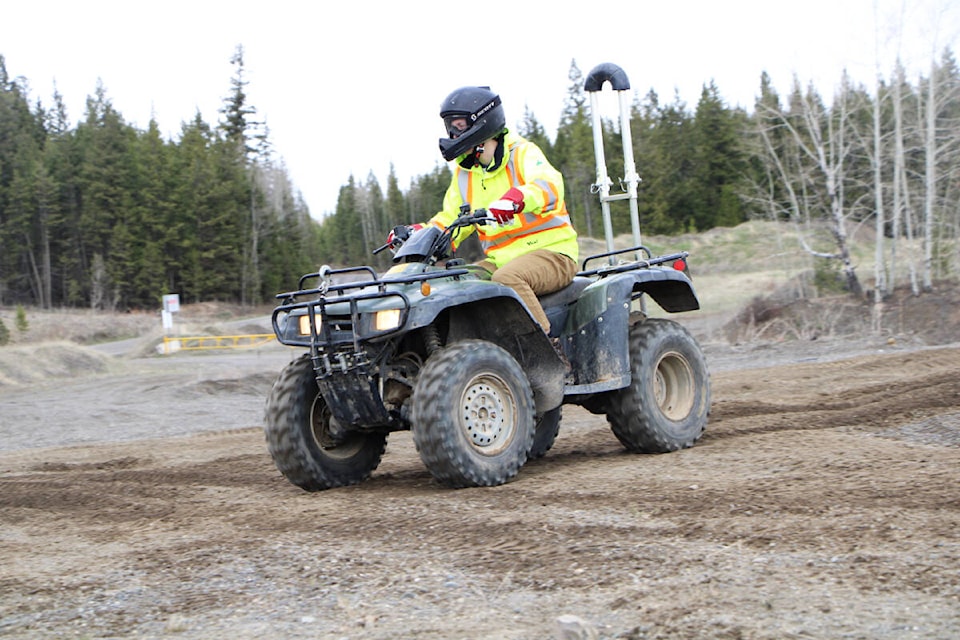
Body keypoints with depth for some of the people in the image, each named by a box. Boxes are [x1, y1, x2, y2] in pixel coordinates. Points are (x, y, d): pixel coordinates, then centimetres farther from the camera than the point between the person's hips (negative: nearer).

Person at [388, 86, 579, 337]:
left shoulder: (522, 154, -7)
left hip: (551, 252, -7)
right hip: (500, 260, 7)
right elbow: (451, 219, 20)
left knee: (506, 279, -36)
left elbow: (549, 186, -27)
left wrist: (516, 199, -49)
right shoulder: (464, 174, 14)